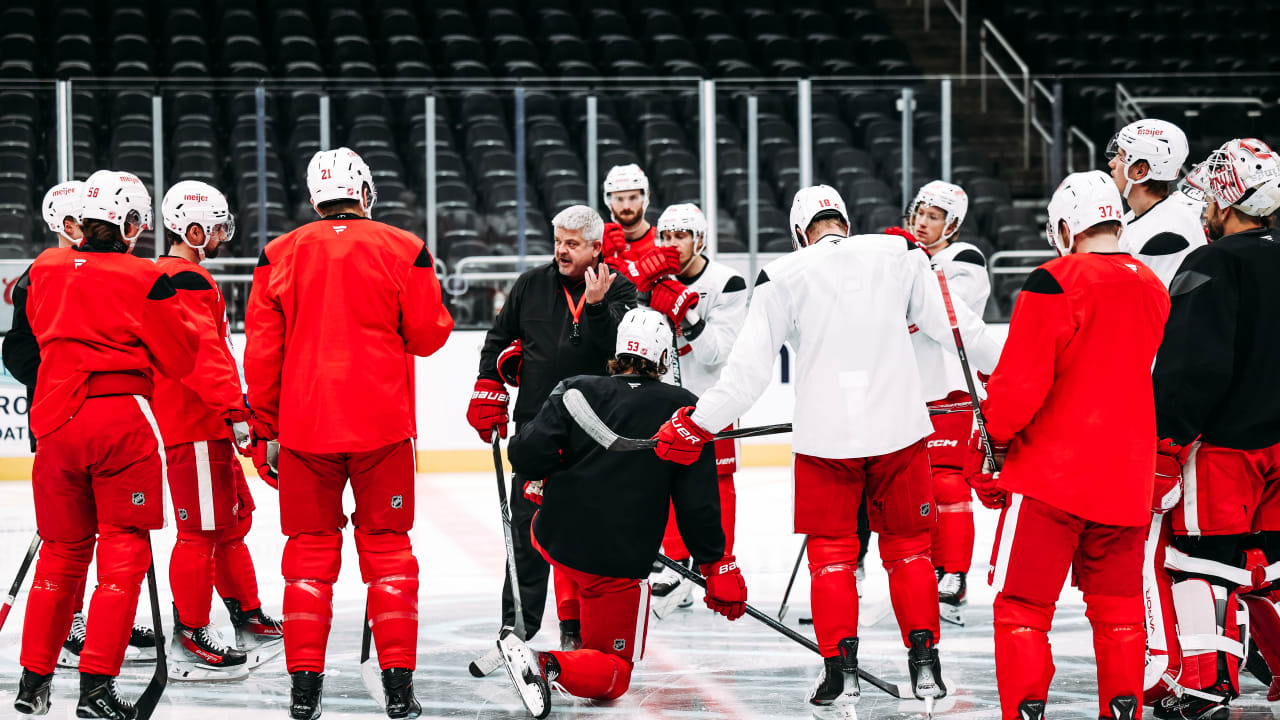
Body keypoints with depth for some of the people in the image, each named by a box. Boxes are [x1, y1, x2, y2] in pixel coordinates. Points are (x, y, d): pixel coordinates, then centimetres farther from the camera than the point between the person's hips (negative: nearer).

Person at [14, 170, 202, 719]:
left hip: (55, 421, 5)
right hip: (122, 421, -5)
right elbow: (178, 359, -2)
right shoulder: (144, 280, -8)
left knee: (62, 550, 17)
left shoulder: (45, 268, 5)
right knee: (123, 551, 2)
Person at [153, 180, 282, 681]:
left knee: (234, 516, 18)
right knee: (202, 528, -8)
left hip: (204, 423, 11)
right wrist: (235, 411, -28)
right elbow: (202, 354, -25)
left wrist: (230, 408, 31)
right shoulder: (188, 281, -15)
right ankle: (188, 643, -5)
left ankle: (248, 620, 27)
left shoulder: (165, 276, 19)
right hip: (196, 427, -11)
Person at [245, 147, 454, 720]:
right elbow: (428, 335, 0)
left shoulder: (280, 255, 1)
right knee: (387, 547, 7)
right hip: (382, 425, -1)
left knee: (311, 550, 8)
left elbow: (261, 351, 3)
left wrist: (266, 431, 11)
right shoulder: (405, 251, -3)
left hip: (304, 426, 1)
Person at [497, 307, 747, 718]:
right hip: (618, 564, -4)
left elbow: (528, 456, -11)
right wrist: (718, 565, 4)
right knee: (613, 675, 6)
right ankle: (550, 666, -25)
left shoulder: (575, 391, -1)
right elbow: (697, 502, -6)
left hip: (553, 538, 4)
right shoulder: (682, 409, -4)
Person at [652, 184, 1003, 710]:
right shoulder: (899, 255, 2)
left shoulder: (783, 277, -2)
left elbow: (749, 367, -3)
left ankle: (841, 671, 2)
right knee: (907, 545, 14)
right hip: (898, 429, 2)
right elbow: (953, 324, 6)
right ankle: (924, 664, 11)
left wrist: (697, 426, 5)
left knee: (831, 551, 10)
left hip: (826, 436, -1)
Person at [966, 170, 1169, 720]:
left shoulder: (1054, 284, -13)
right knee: (1117, 608, 13)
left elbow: (1022, 382, -15)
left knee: (1022, 603, -1)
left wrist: (992, 435, 1)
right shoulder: (1153, 289, 9)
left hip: (1050, 471, -6)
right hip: (1127, 479, 6)